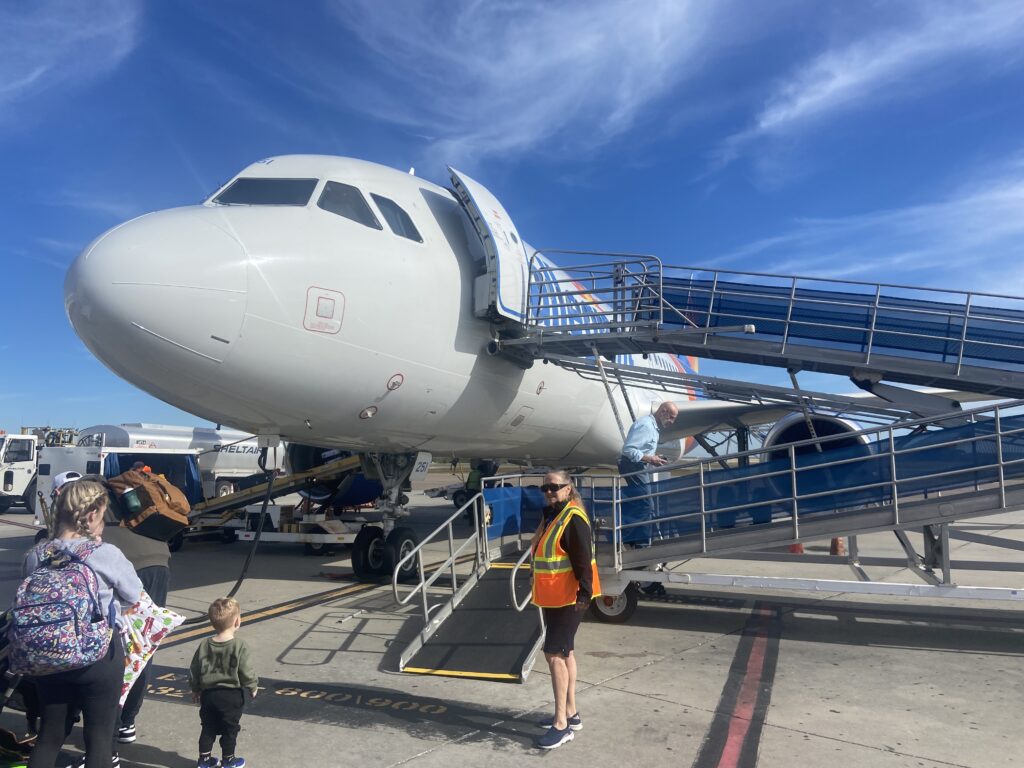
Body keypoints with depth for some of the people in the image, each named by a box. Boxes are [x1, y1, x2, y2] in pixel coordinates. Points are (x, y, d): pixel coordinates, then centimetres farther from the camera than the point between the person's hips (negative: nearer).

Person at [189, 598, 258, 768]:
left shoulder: (204, 645, -6)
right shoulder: (239, 646, -20)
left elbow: (194, 670, 3)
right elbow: (246, 671, -15)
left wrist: (195, 689, 19)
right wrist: (253, 687, 3)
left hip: (208, 694, 4)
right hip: (231, 695, -4)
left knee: (208, 727, 19)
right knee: (230, 729, 12)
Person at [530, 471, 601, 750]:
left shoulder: (574, 519, -18)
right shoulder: (550, 515, 11)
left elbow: (583, 559, -23)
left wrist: (585, 593, -28)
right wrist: (543, 592, 20)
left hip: (569, 598, -10)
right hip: (553, 597, 10)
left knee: (554, 654, -7)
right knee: (565, 652, 17)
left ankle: (561, 725, 2)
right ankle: (570, 713, 29)